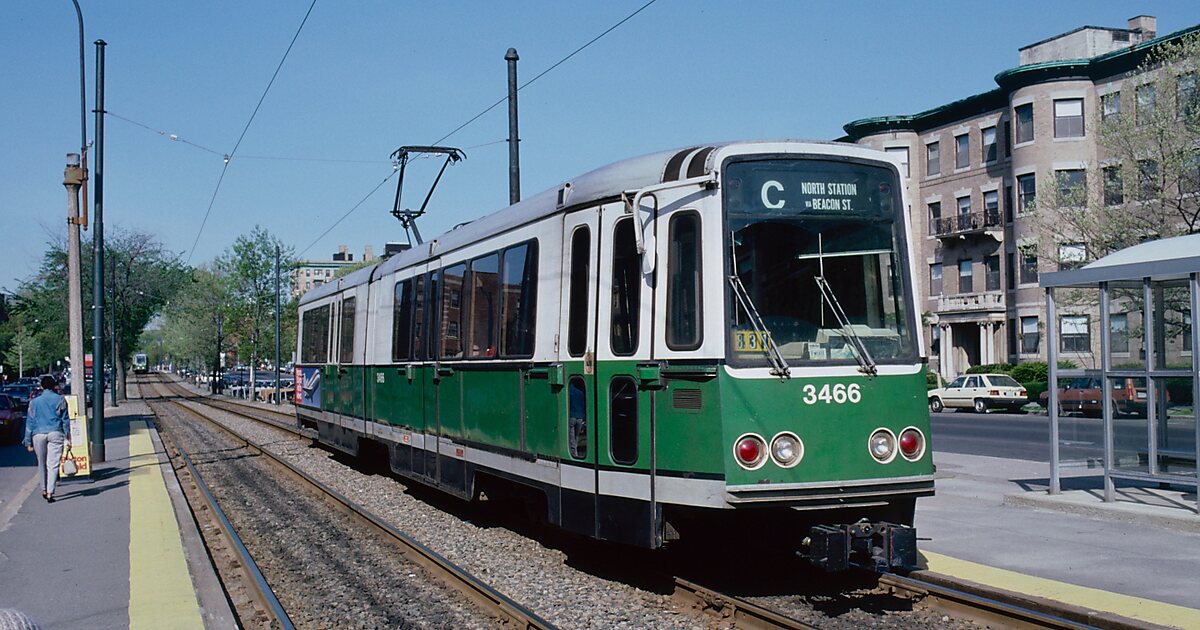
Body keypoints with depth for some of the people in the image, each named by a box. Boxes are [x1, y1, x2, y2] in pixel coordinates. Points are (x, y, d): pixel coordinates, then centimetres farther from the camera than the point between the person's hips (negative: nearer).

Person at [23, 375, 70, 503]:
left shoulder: (34, 402, 8)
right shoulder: (60, 400, 4)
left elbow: (30, 422, 8)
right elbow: (65, 420, 5)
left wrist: (28, 442, 11)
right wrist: (68, 438, 10)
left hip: (38, 435, 2)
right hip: (55, 434, -2)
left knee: (42, 464, 17)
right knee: (53, 464, -4)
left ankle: (44, 490, 25)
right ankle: (50, 493, -13)